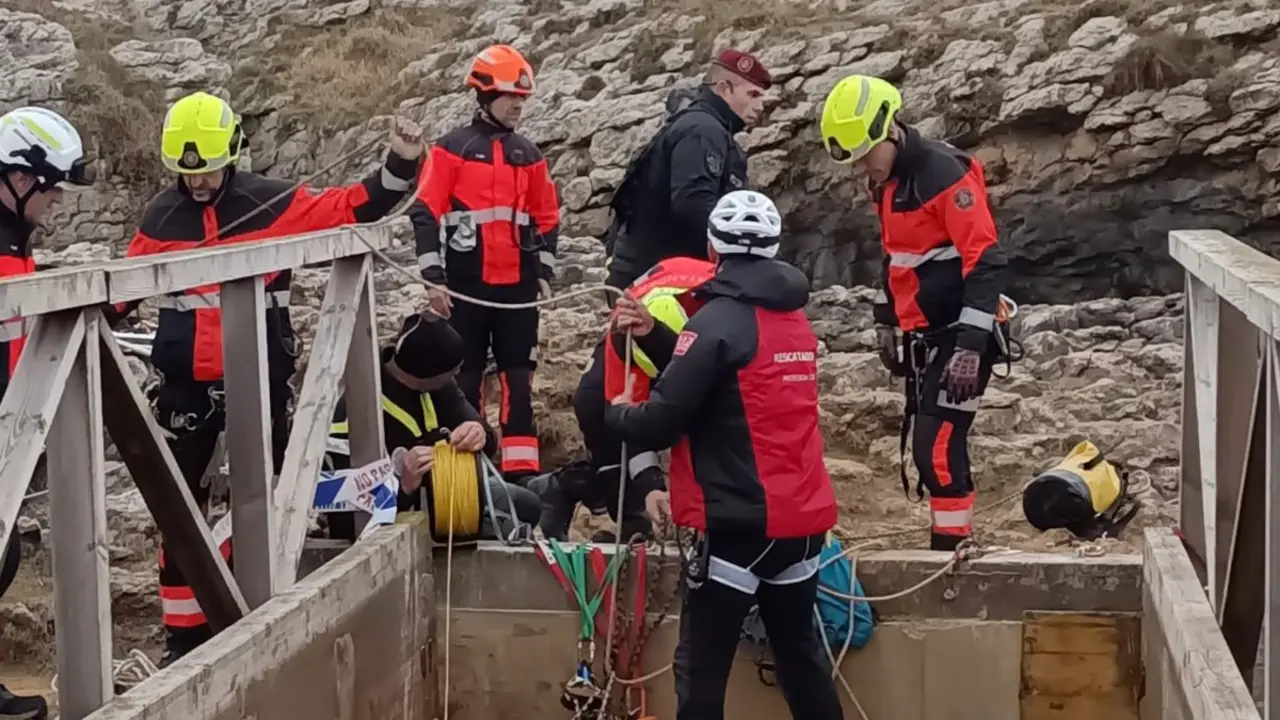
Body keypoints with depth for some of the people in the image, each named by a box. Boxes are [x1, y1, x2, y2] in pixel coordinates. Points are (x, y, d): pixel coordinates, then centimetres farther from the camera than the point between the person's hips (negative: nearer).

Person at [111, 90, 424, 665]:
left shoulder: (273, 202, -7)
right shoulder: (161, 214, 2)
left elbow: (348, 208, -6)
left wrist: (400, 166, -16)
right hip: (186, 380, 2)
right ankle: (183, 633, 14)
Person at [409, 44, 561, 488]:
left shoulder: (529, 154, 11)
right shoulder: (451, 150, -3)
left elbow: (546, 218, 19)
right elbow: (425, 214, -7)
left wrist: (544, 271, 11)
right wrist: (434, 277, -12)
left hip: (517, 286, 4)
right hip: (466, 286, -4)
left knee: (519, 378, 3)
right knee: (466, 377, 2)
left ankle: (521, 468, 5)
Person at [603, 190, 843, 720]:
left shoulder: (719, 319, -14)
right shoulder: (794, 317, 9)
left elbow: (661, 424, -16)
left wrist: (617, 413, 4)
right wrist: (657, 333, 13)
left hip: (741, 521, -8)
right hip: (802, 517, 8)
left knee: (701, 667, 0)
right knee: (800, 651, 19)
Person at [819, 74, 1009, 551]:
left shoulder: (945, 174, -19)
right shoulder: (885, 180, 9)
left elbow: (986, 262, -23)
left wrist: (970, 346, -25)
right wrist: (886, 320, 23)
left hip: (959, 336, -9)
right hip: (921, 335, 9)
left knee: (938, 448, -13)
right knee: (926, 445, 11)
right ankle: (950, 539, 20)